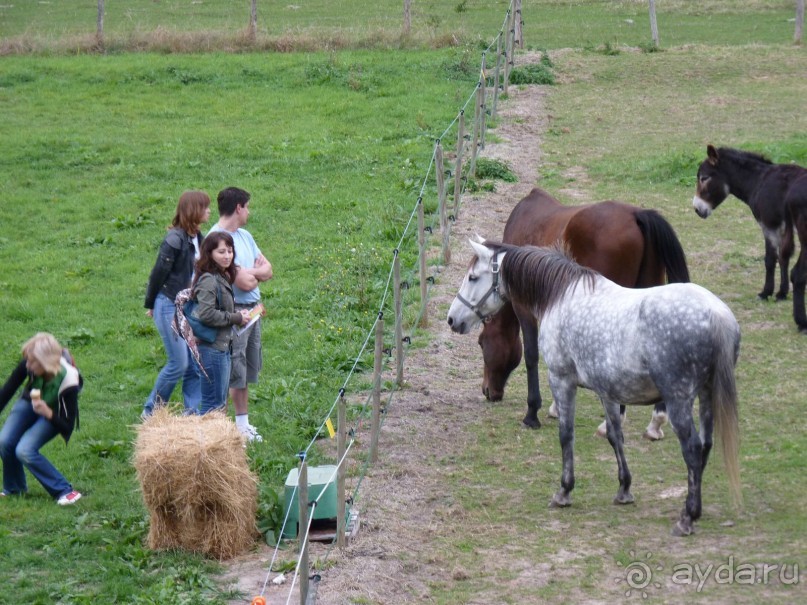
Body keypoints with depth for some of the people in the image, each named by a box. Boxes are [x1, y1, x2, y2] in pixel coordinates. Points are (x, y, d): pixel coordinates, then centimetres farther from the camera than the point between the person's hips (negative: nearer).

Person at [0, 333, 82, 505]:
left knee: (25, 450, -24)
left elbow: (68, 428, -28)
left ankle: (65, 491, -13)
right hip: (29, 403, 4)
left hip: (53, 414, -4)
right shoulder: (28, 365, -29)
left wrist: (47, 413, -45)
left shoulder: (68, 382, -36)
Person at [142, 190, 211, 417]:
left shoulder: (197, 237, 8)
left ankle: (193, 413, 13)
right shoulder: (175, 239, -18)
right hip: (169, 307, -8)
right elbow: (159, 273, -11)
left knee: (196, 364, 5)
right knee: (179, 363, -6)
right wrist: (151, 305, -2)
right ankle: (151, 411, 9)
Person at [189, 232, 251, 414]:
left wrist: (238, 315, 2)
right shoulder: (208, 280, -16)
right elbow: (206, 314, -25)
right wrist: (235, 318, -17)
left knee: (221, 401, 15)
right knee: (213, 402, -6)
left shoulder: (223, 278, 14)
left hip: (223, 346, 10)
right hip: (211, 347, -10)